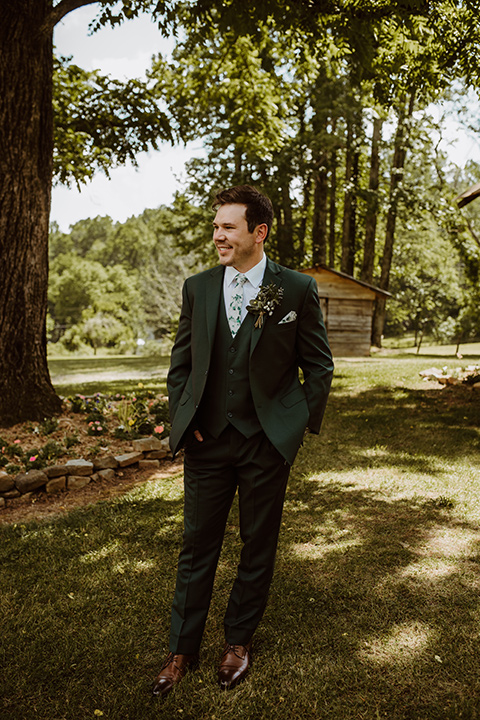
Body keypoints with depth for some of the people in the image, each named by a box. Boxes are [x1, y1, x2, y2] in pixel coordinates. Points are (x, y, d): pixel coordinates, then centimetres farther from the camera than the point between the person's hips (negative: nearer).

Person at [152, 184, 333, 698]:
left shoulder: (297, 289, -5)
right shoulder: (197, 288, 4)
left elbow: (319, 365, 2)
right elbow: (180, 362, 11)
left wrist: (303, 425, -1)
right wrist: (182, 419, 3)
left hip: (266, 442, -2)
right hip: (207, 440, 2)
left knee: (258, 546, 13)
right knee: (197, 546, 10)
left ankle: (238, 641, 34)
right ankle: (182, 650, 28)